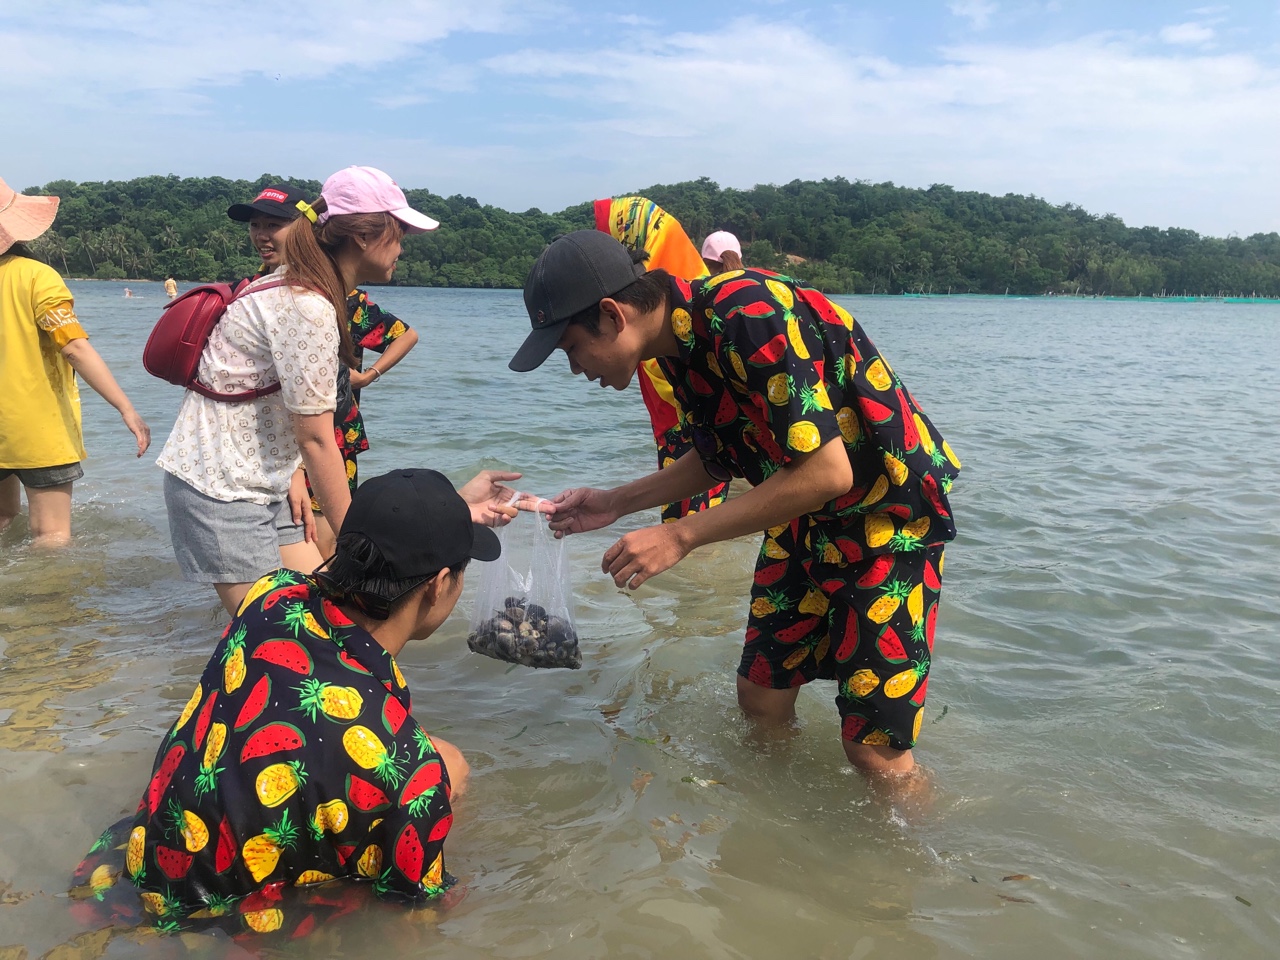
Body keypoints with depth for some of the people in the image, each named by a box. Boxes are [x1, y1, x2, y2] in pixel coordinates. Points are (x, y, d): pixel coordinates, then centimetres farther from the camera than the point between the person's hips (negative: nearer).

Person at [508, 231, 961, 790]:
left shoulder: (750, 314, -29)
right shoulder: (679, 346, 0)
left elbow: (826, 473, -31)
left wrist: (680, 536, -26)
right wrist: (615, 503, 7)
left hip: (890, 510, -8)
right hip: (806, 518, 8)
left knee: (873, 749, -7)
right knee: (760, 698, 13)